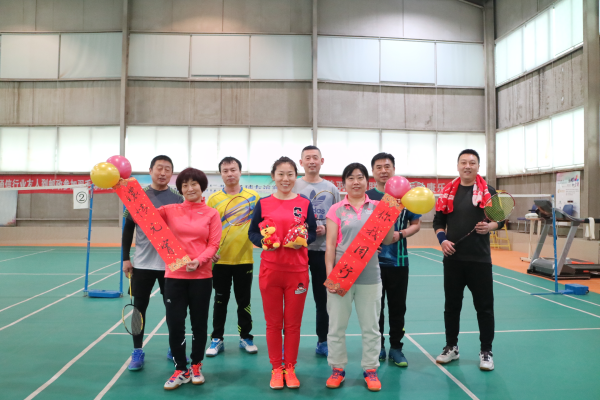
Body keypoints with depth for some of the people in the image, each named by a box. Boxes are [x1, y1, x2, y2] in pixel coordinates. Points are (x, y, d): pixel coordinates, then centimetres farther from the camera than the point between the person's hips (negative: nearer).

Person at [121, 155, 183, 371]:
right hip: (142, 264, 0)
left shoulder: (178, 199, 0)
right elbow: (128, 229, 5)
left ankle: (174, 349, 26)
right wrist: (125, 258, 2)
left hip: (171, 264, 0)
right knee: (139, 307, 8)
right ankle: (137, 352, 23)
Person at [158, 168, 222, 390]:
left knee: (199, 323, 10)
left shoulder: (212, 214, 1)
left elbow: (214, 244, -4)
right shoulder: (170, 211, 5)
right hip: (174, 275, 1)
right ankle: (181, 370, 21)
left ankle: (196, 366, 32)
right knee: (174, 323, 2)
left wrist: (199, 261, -20)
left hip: (201, 276, 0)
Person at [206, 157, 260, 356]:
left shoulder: (253, 196, 0)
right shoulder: (213, 199, 1)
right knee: (220, 300, 11)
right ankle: (217, 339, 24)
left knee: (244, 300, 11)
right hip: (220, 260, 0)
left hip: (244, 259, 0)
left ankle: (246, 338, 26)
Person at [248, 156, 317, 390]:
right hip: (270, 270, 0)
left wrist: (303, 240, -17)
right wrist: (263, 241, -16)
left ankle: (290, 368, 27)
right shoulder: (263, 203, 0)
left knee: (293, 323, 10)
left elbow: (313, 233, 4)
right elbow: (252, 232, 4)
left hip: (298, 271, 0)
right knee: (273, 323, 10)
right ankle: (276, 368, 27)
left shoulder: (304, 203, 1)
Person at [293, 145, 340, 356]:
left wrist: (326, 229, -10)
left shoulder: (331, 188, 5)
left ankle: (322, 342, 25)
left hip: (322, 249, 1)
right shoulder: (293, 186, 1)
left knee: (323, 298, 10)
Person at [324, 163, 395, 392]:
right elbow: (330, 245, -2)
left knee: (371, 326, 10)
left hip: (369, 276, 1)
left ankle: (370, 369, 27)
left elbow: (386, 240, 5)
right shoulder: (336, 210, 1)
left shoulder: (378, 207, 5)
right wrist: (330, 274, -9)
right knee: (336, 326, 9)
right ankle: (337, 369, 25)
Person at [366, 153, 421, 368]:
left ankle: (396, 348, 23)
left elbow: (416, 224, 6)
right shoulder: (366, 197, 0)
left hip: (398, 261, 1)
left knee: (398, 307, 9)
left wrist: (400, 234, -13)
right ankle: (377, 347, 23)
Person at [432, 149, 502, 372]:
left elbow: (500, 219, 3)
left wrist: (490, 227, -18)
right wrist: (442, 239, -7)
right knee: (452, 305, 12)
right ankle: (451, 347, 27)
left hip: (479, 259, -2)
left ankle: (486, 351, 21)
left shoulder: (488, 191, 0)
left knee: (484, 306, 6)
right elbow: (438, 221, 9)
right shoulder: (448, 192, 6)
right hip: (453, 258, 2)